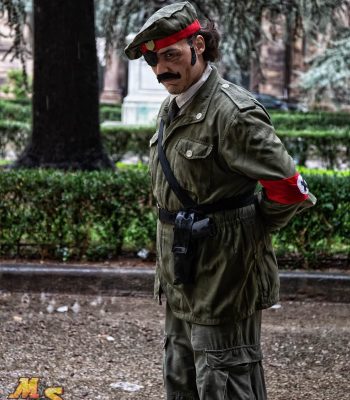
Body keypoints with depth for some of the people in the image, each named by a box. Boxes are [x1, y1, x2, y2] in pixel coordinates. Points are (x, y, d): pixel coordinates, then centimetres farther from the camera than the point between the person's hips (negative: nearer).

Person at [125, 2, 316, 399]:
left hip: (222, 278, -9)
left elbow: (288, 187, -21)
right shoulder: (171, 109, 9)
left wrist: (250, 230, -6)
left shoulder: (233, 111, -20)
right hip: (181, 277, 9)